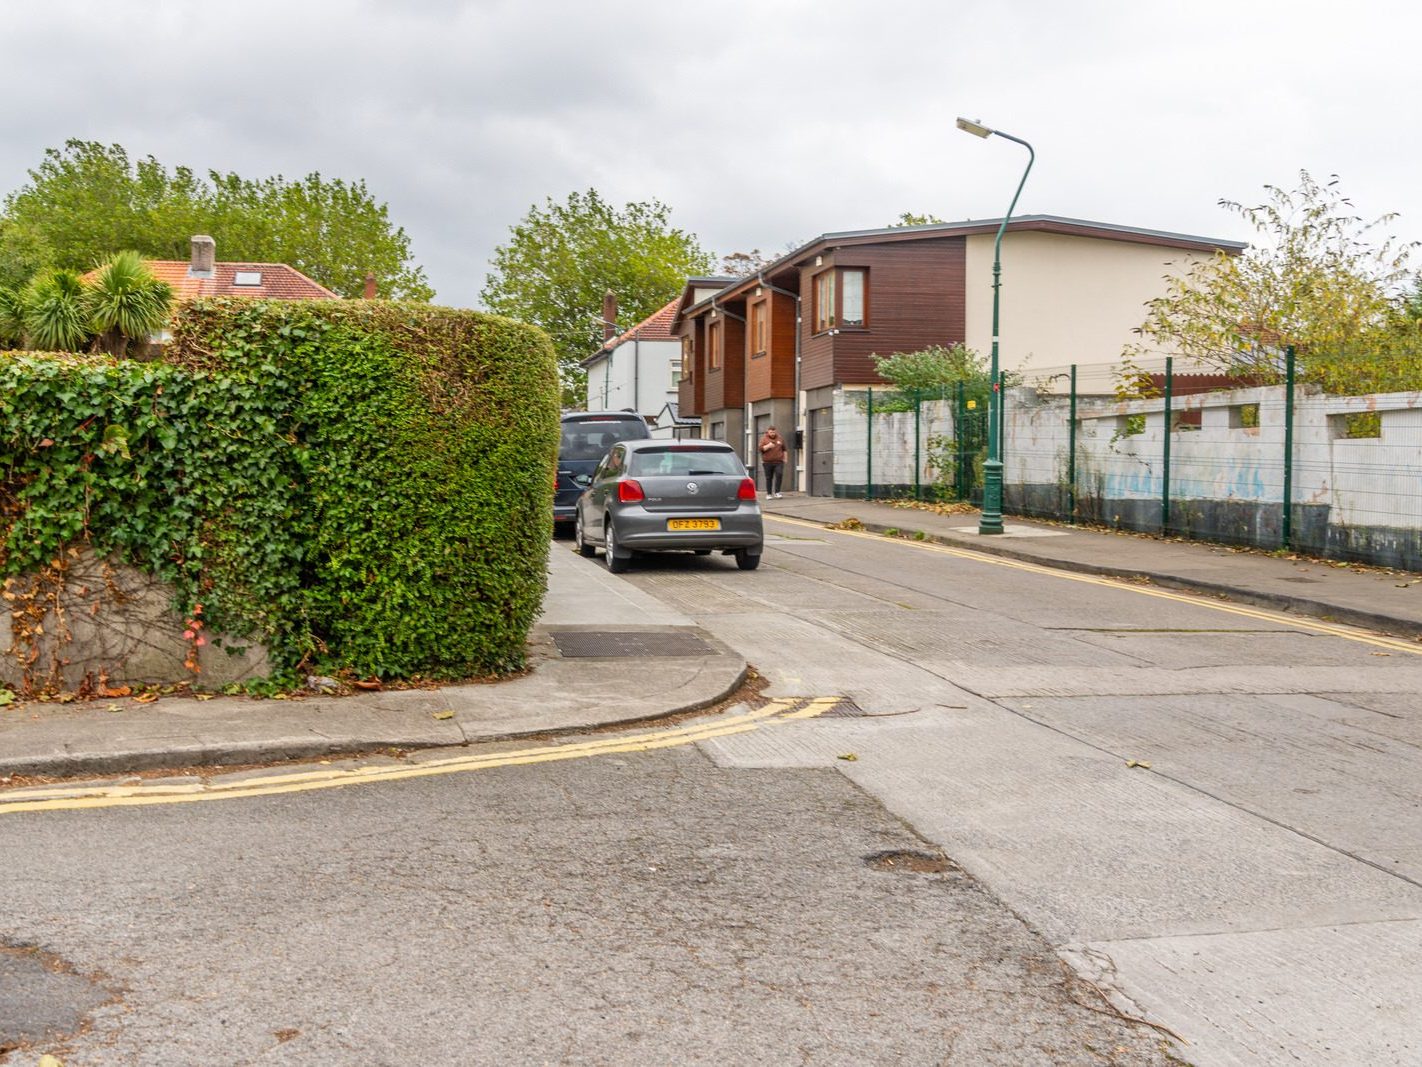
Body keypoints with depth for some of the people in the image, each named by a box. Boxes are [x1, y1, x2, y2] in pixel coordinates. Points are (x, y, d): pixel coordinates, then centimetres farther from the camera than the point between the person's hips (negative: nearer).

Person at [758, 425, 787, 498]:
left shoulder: (780, 438, 12)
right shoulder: (764, 438, 4)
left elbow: (784, 449, 21)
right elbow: (760, 448, -5)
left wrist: (785, 458, 17)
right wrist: (768, 446, -19)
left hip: (778, 461, 1)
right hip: (767, 462, -1)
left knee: (779, 475, -17)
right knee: (769, 478, 2)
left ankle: (777, 492, -11)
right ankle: (769, 493, 11)